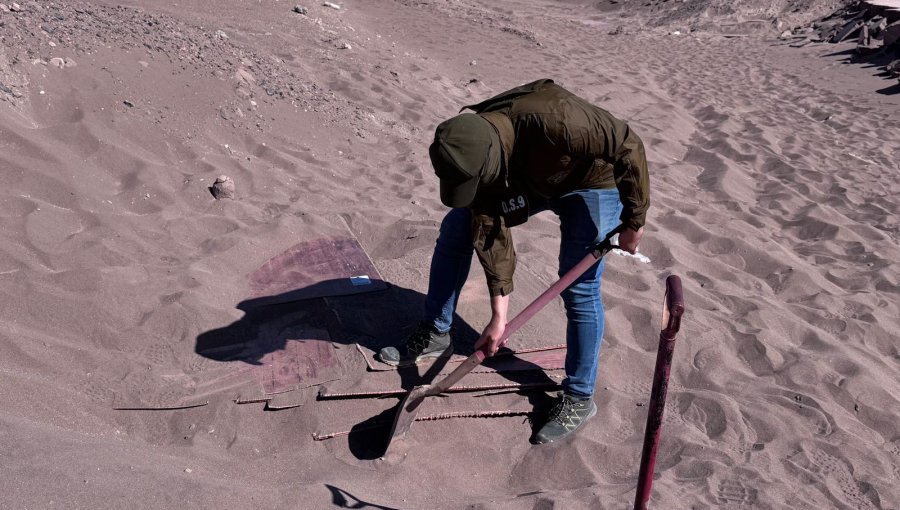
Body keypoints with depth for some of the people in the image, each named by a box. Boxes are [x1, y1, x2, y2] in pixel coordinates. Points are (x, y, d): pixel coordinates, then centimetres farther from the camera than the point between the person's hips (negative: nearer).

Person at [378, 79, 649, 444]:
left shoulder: (553, 120, -44)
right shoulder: (472, 157, -25)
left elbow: (628, 147, -29)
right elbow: (491, 233, -18)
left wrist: (634, 219, -22)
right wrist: (498, 316, -17)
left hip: (591, 182, -5)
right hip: (531, 181, 5)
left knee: (579, 288, -11)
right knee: (455, 227, -2)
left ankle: (578, 399, 6)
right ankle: (435, 335, 13)